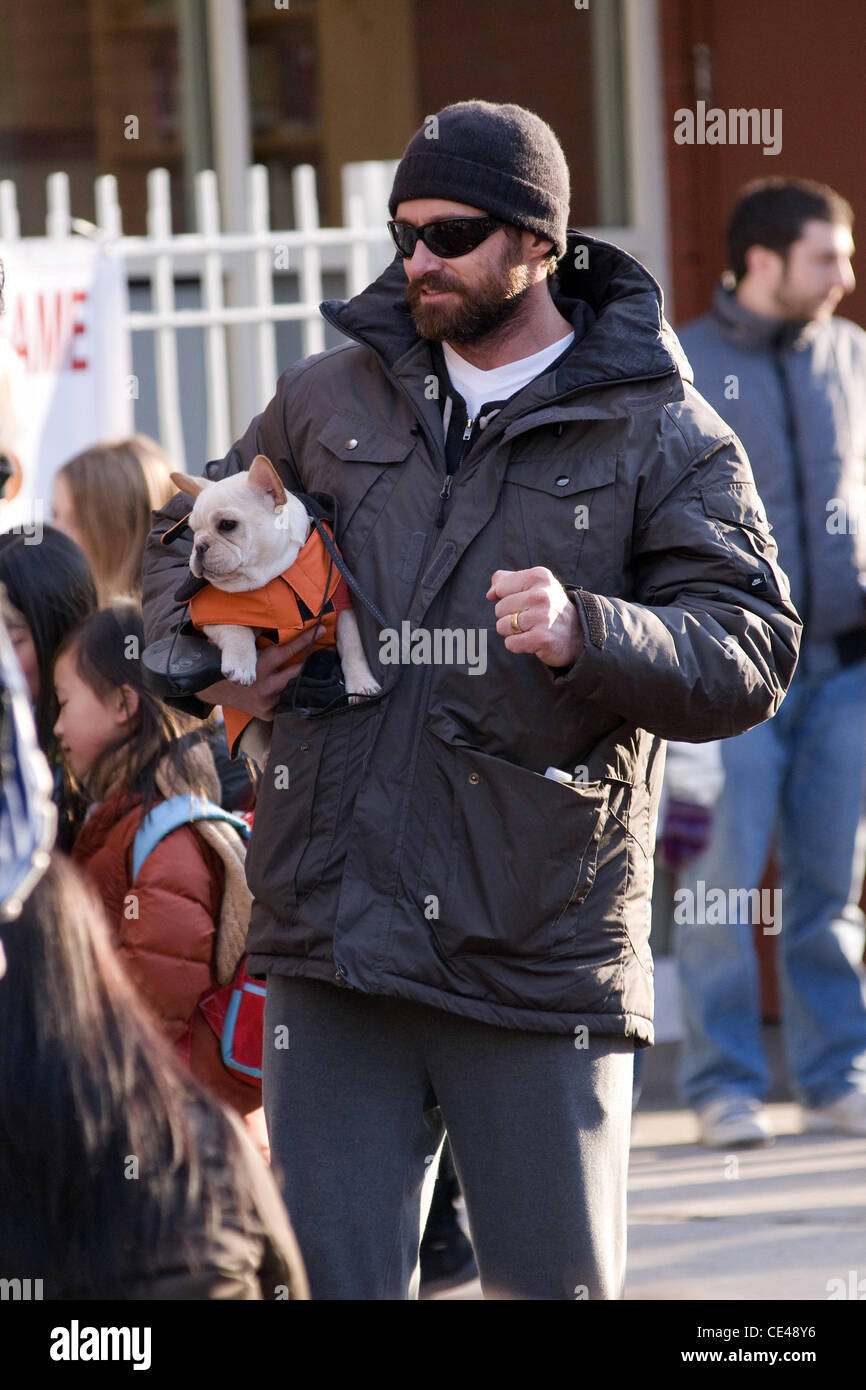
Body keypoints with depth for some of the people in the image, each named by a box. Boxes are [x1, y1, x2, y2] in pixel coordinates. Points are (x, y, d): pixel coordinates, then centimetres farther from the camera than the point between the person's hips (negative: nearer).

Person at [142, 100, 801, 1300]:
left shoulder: (658, 437, 3)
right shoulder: (330, 399, 14)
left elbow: (754, 656, -7)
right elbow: (185, 536, 29)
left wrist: (585, 636, -24)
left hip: (540, 964, -3)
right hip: (334, 947, 3)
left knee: (558, 1282, 2)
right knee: (329, 1280, 2)